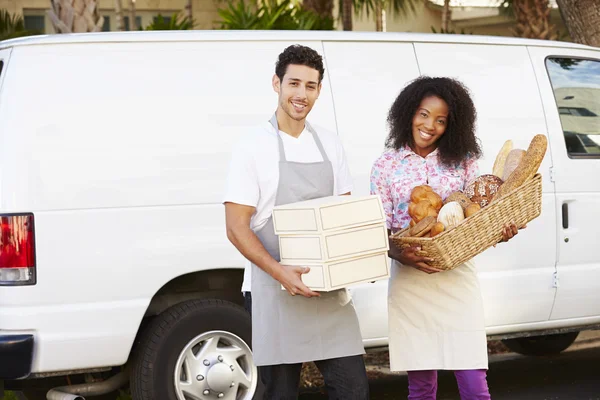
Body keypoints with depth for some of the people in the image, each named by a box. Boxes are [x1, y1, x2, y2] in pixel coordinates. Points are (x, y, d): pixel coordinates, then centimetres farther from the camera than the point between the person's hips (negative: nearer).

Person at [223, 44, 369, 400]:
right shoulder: (254, 147, -5)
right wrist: (280, 273, -23)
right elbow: (237, 228, -9)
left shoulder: (330, 144, 10)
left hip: (329, 289, 4)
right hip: (276, 291, -4)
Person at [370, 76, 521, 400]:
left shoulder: (462, 162, 6)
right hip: (409, 283, 0)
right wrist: (399, 254, -19)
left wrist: (498, 232, -15)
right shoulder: (386, 166, 3)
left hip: (457, 279, 0)